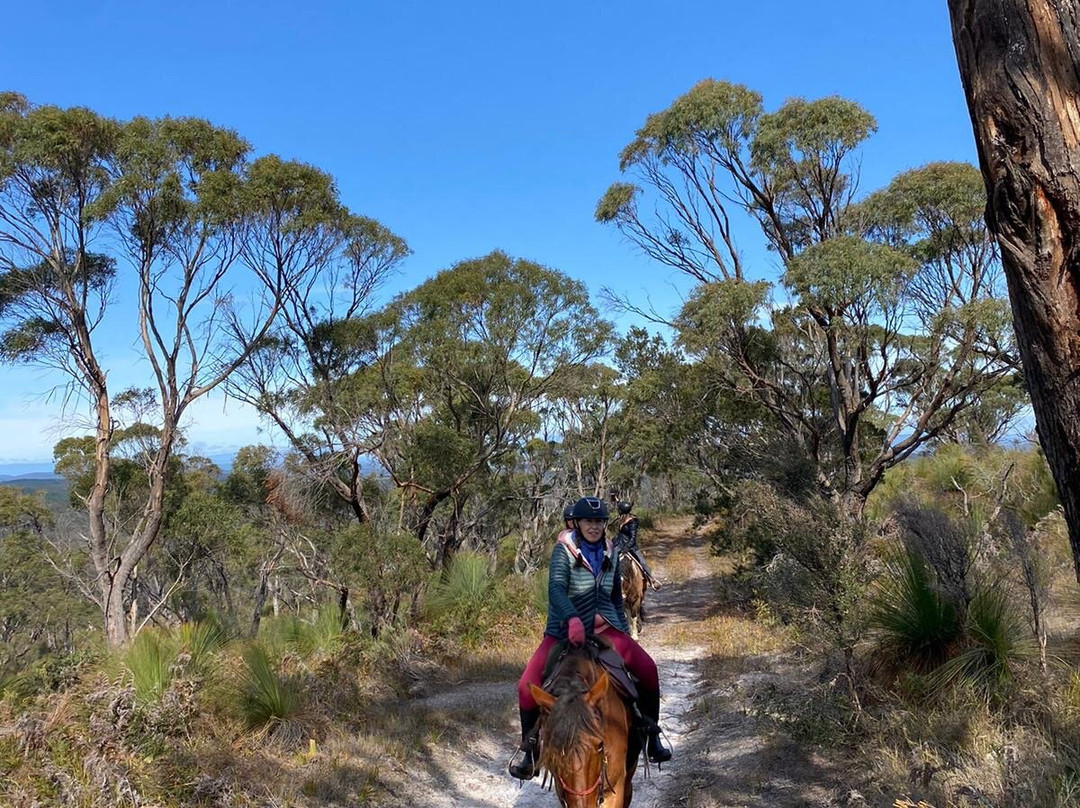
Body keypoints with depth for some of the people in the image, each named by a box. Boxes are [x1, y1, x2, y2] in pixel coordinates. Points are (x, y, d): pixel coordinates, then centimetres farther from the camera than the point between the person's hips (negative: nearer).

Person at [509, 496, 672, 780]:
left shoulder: (611, 554, 6)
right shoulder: (564, 550, -9)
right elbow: (556, 589, -24)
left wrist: (624, 633, 17)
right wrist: (572, 619, -41)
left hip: (605, 628, 3)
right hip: (564, 630, -3)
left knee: (647, 669, -13)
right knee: (528, 685, -16)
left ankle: (652, 738, 7)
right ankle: (530, 755, 3)